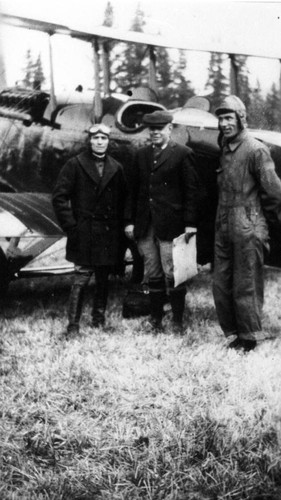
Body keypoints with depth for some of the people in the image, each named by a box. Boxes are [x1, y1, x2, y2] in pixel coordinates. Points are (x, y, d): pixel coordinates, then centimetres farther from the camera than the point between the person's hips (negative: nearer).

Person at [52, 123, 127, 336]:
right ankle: (73, 325, -1)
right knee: (81, 278, -6)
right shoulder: (75, 165, -1)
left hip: (109, 233, 3)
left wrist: (120, 227, 4)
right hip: (84, 233, -3)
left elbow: (123, 200, 13)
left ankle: (99, 321, 22)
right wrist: (71, 227, -9)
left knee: (103, 279, 9)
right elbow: (59, 197, -4)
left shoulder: (116, 168, 9)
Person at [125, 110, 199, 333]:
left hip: (170, 225, -5)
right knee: (153, 276, 10)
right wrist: (130, 220, 9)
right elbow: (134, 189, 16)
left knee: (172, 275, -2)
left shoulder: (183, 154, -1)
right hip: (145, 225, 5)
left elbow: (191, 191, -5)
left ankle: (178, 322, 7)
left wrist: (190, 223, -11)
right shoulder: (142, 155, 15)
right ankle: (156, 320, 17)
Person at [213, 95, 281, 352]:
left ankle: (249, 338, 12)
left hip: (247, 230, -7)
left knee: (246, 287, 0)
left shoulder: (256, 150, -11)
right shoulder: (225, 149, 12)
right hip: (223, 227, 8)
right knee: (221, 285, 10)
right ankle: (233, 331, 23)